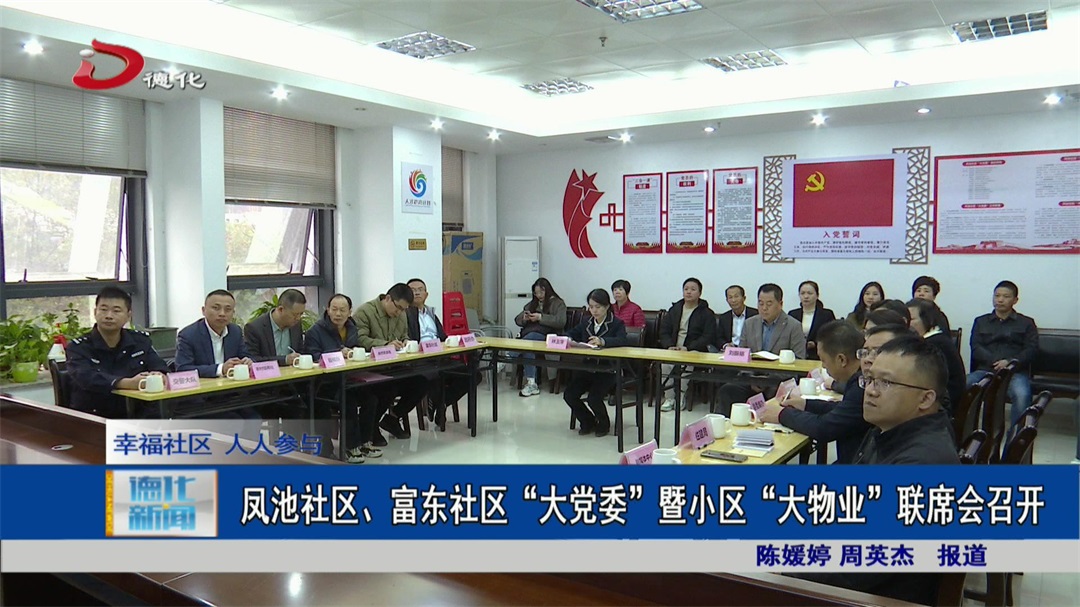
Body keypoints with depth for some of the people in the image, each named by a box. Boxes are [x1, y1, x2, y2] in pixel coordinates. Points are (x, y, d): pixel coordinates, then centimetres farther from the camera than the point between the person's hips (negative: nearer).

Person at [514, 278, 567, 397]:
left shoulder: (558, 303, 10)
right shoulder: (532, 304, 30)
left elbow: (561, 322, -8)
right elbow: (517, 320, 25)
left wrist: (540, 317, -12)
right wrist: (524, 318, 2)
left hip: (545, 334, -4)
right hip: (528, 333, 4)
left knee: (529, 340, -37)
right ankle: (531, 382, -39)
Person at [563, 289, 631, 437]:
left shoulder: (617, 323, -5)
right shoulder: (586, 322, 12)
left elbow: (623, 340, -23)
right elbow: (572, 334, 10)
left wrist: (602, 341, -41)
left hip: (608, 370, -5)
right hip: (586, 368, 5)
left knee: (594, 398, -24)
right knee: (569, 394, -12)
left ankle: (603, 424, 9)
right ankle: (588, 422, 15)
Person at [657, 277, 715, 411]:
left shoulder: (707, 313, 5)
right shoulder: (674, 310, 18)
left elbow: (708, 337, -4)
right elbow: (664, 331, 12)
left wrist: (688, 347, -16)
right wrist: (670, 346, -8)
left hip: (695, 351, -3)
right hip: (673, 349, 3)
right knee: (665, 362, -30)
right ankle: (670, 397, -23)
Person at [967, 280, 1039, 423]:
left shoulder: (1026, 323, 20)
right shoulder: (981, 322, 24)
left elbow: (1031, 349, 6)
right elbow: (976, 348, 9)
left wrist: (1010, 362, -13)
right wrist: (996, 362, -10)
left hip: (1016, 372, -1)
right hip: (985, 370, 2)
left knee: (1022, 394, -36)